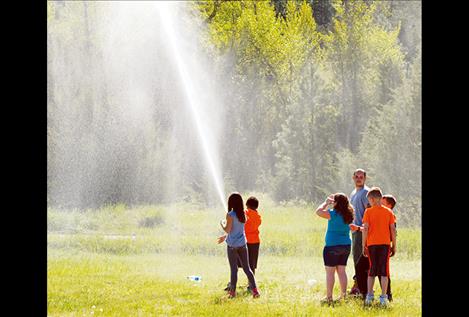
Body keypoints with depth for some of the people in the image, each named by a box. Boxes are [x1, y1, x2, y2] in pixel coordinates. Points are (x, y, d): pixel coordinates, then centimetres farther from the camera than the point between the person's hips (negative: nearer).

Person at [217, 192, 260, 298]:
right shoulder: (243, 214, 6)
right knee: (246, 268, 6)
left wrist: (222, 224, 4)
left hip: (232, 245, -5)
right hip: (242, 244, 5)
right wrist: (225, 237, 28)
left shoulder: (230, 215, -13)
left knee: (233, 269, 3)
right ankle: (254, 289, -3)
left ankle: (232, 291, 8)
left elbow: (228, 230, -15)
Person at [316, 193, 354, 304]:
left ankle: (329, 297, -2)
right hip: (346, 245, 7)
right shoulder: (348, 214, 3)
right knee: (341, 271, 12)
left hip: (332, 246, -7)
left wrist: (326, 203, 0)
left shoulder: (333, 214, -17)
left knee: (330, 272, -1)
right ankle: (343, 295, 12)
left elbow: (318, 211, -13)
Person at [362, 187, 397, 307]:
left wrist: (363, 246, 0)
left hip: (372, 244, 0)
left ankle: (369, 296, 11)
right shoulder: (388, 212, 3)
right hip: (385, 243, 0)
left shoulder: (368, 212, -2)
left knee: (372, 270, 12)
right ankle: (383, 297, -5)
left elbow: (365, 229, -7)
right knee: (384, 271, 1)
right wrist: (394, 246, 9)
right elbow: (393, 230, 2)